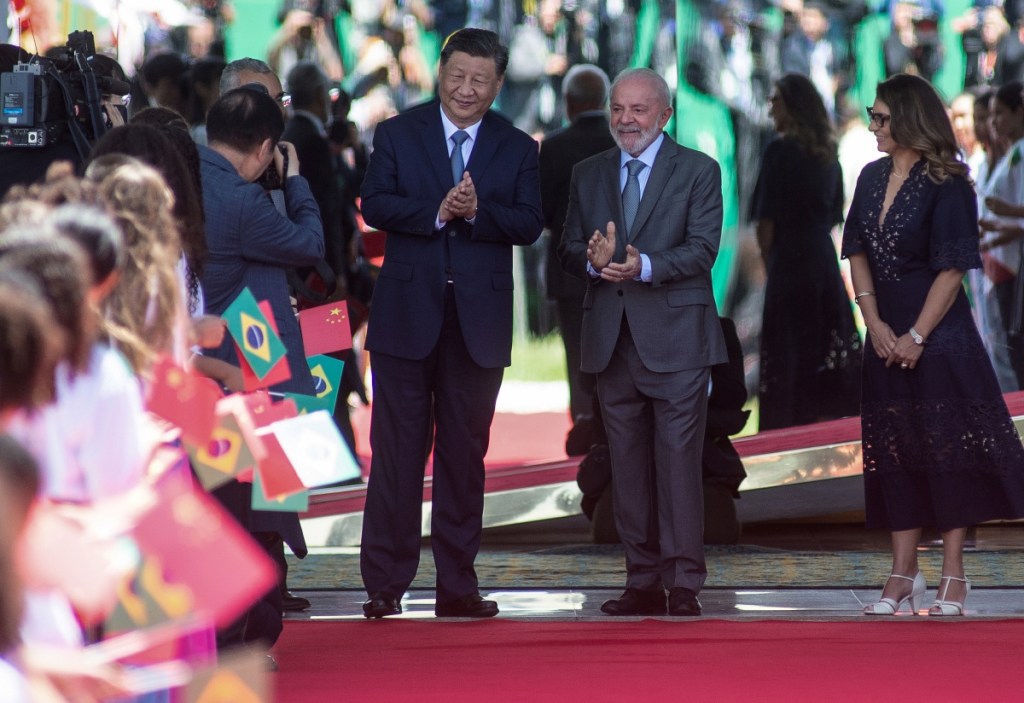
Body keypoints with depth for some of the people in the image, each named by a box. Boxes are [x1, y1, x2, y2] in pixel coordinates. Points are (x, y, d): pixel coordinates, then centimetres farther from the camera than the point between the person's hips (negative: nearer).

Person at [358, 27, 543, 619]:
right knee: (397, 451, -2)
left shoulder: (518, 149, 9)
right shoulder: (398, 134, 7)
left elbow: (530, 224, -2)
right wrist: (437, 212, -19)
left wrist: (477, 211, -18)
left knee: (466, 454, 6)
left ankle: (457, 585, 11)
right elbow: (375, 204, -5)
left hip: (480, 320, 1)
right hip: (408, 314, -1)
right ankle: (385, 585, 0)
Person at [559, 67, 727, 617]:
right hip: (612, 340, 4)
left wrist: (645, 266, -25)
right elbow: (568, 250, 10)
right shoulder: (588, 175, 14)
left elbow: (702, 248, -9)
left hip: (675, 339, -4)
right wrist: (594, 261, -14)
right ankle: (644, 582, 12)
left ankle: (684, 585, -5)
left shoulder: (698, 171, 2)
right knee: (628, 466, 6)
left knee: (678, 462, -7)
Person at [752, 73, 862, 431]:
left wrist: (768, 261, 3)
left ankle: (789, 422, -5)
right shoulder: (828, 153, 8)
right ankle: (834, 416, 9)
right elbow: (834, 216, 14)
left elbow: (766, 220, -11)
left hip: (789, 266, -6)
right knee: (830, 347, 8)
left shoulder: (780, 151, -11)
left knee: (787, 352, -3)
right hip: (826, 262, 6)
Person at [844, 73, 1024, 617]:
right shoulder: (872, 178, 8)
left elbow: (952, 269, -13)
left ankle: (953, 576, 3)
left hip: (940, 337, -6)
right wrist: (875, 323, -3)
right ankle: (904, 573, 13)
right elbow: (858, 252, 8)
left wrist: (917, 336, -15)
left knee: (947, 449, -3)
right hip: (887, 339, 7)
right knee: (892, 451, 7)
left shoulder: (945, 185, -11)